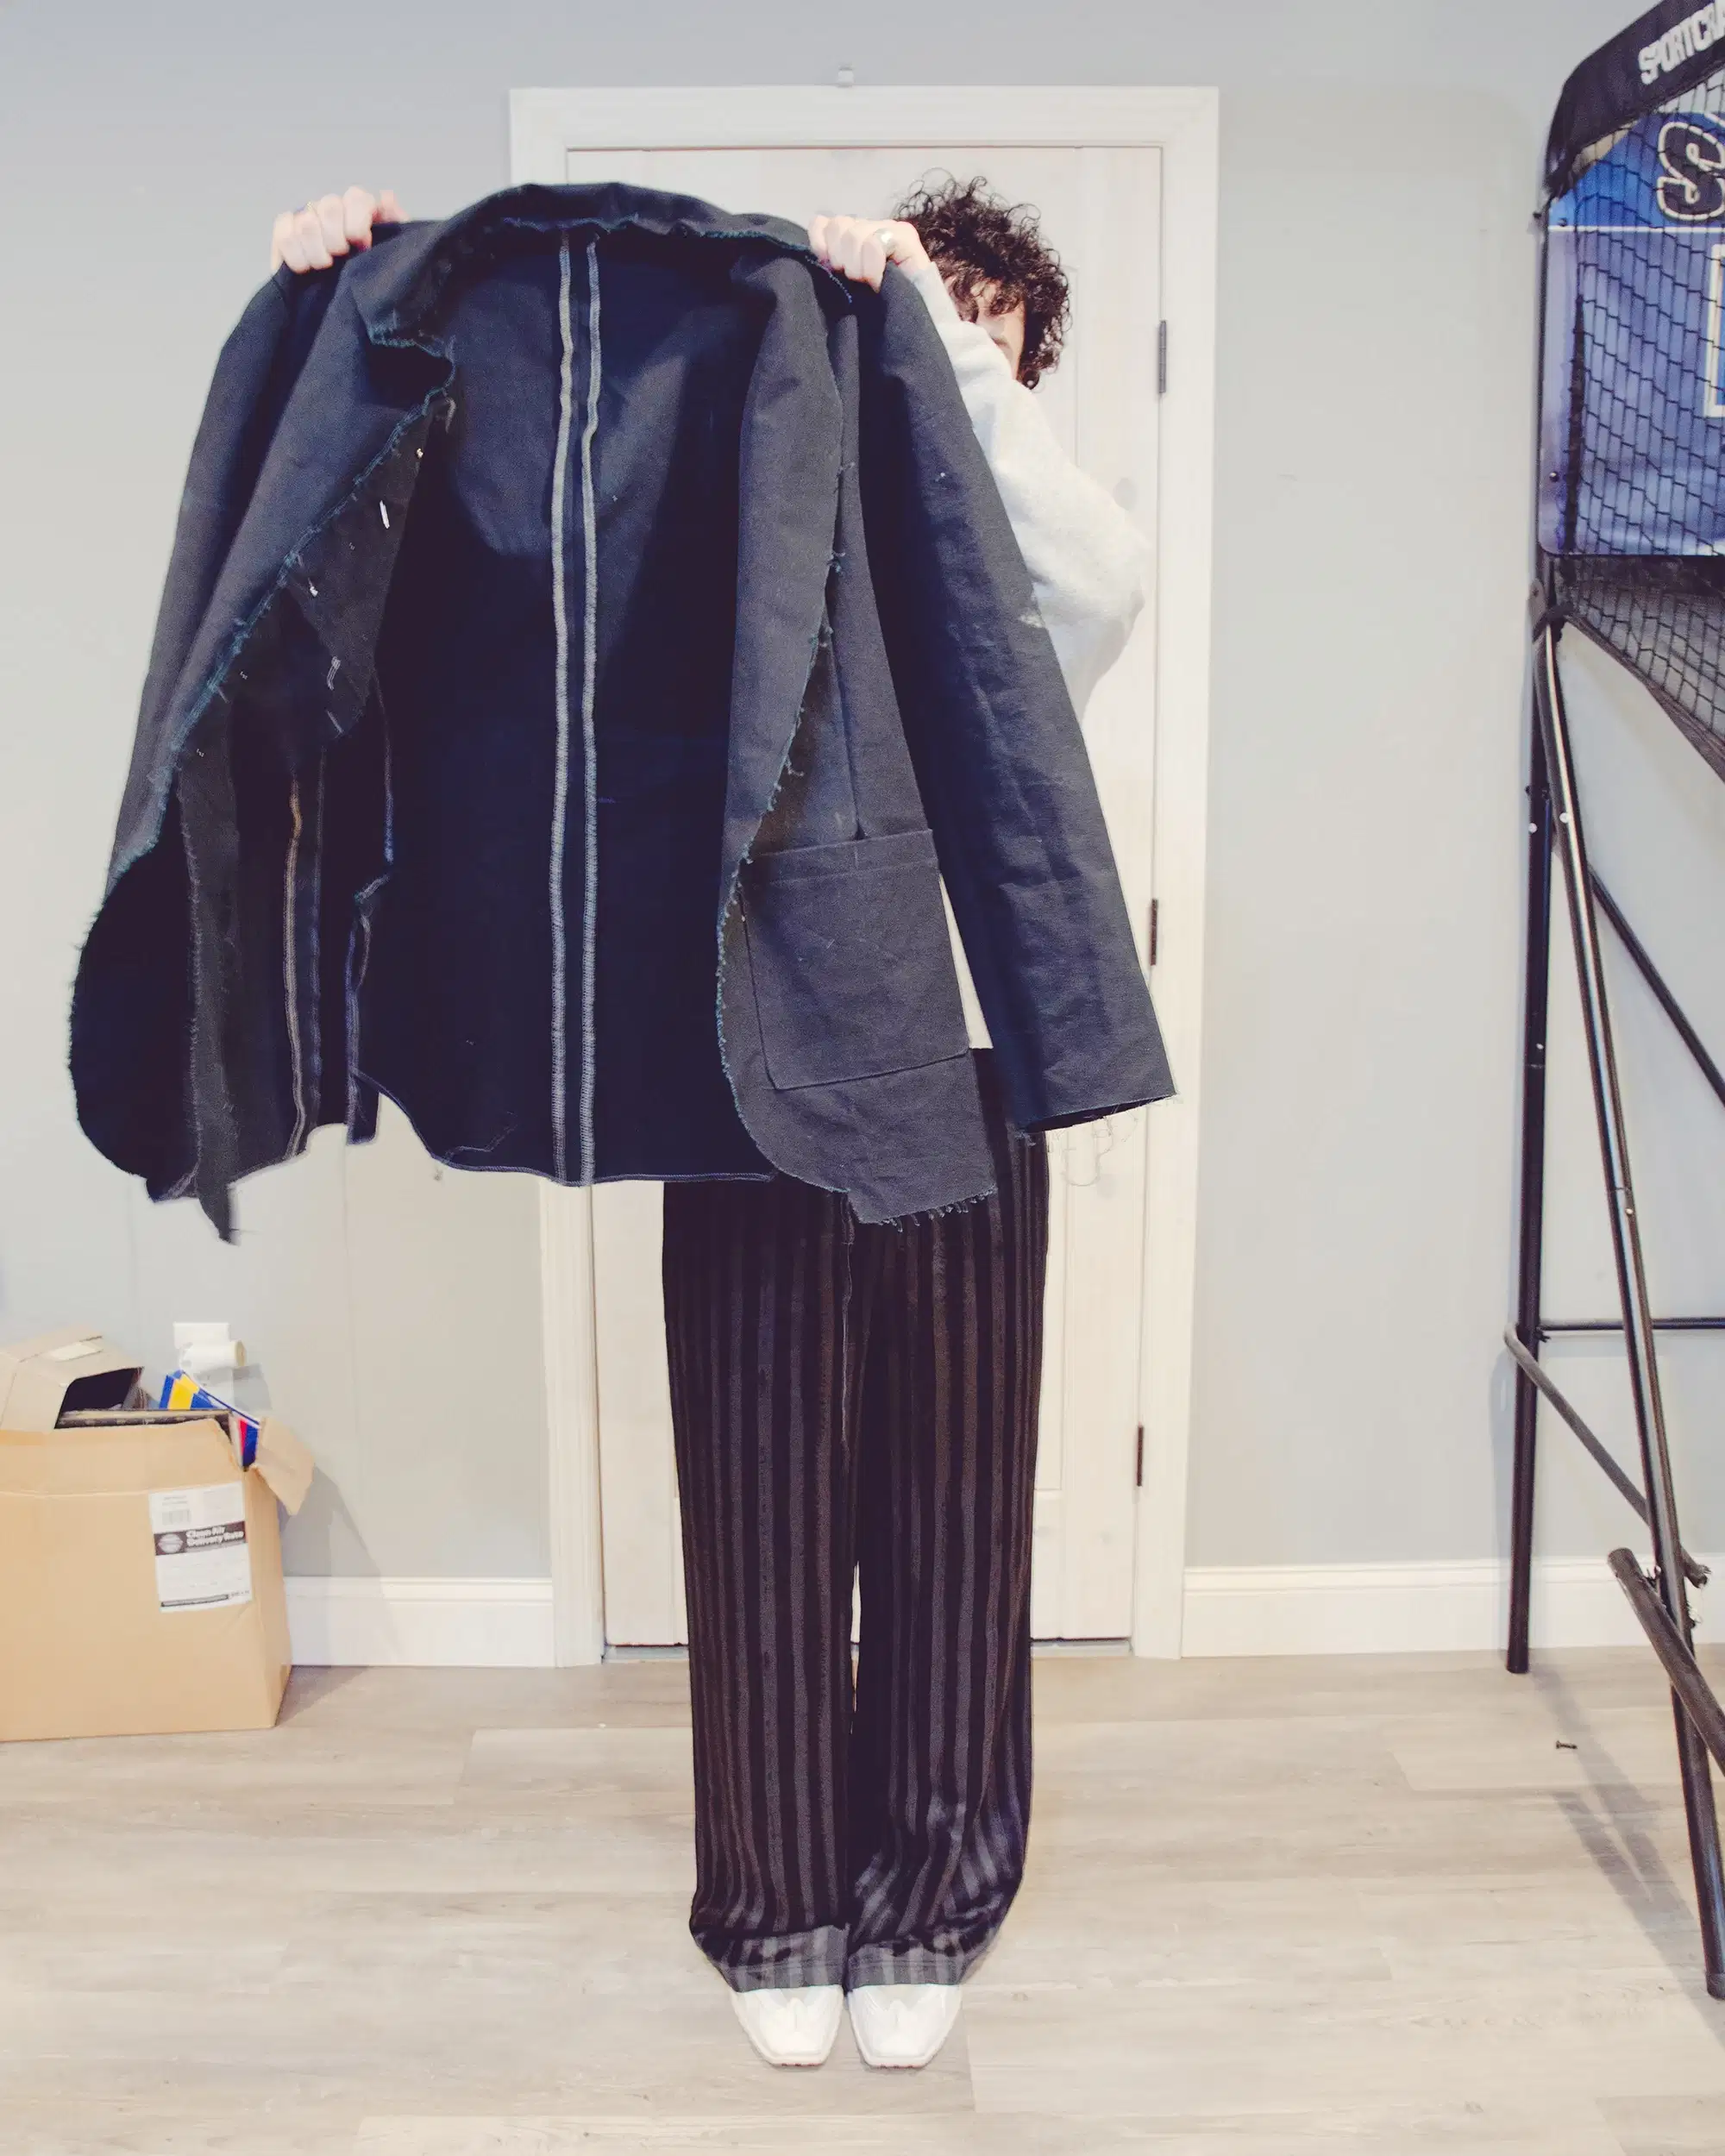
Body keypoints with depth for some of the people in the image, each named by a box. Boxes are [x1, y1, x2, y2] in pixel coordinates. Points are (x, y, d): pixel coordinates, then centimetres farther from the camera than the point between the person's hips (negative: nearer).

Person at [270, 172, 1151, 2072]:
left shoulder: (1003, 585, 3)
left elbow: (1105, 581, -22)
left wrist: (934, 338, -27)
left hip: (957, 1094, 0)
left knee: (948, 1527, 9)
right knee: (764, 1524, 9)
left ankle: (922, 1915, 30)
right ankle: (777, 1916, 30)